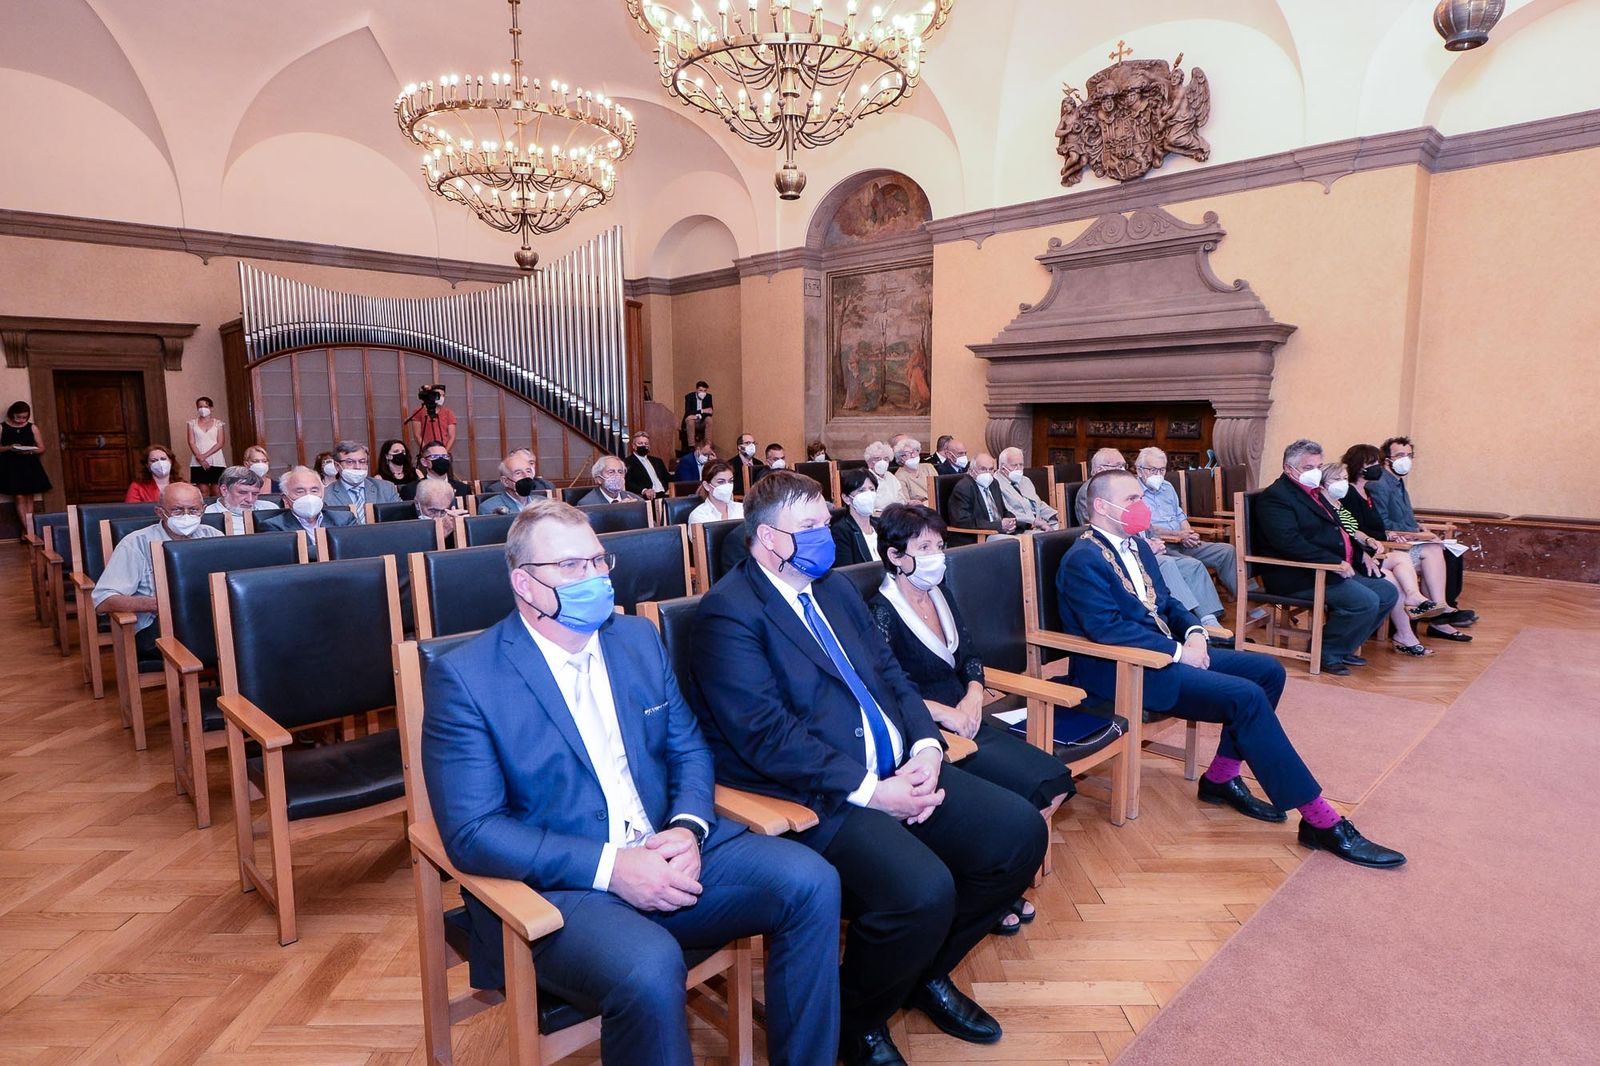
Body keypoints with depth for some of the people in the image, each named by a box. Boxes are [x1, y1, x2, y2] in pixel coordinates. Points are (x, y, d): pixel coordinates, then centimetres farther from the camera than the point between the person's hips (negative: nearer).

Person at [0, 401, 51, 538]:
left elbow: (41, 448, 4)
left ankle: (28, 530, 10)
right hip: (11, 467, -2)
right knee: (19, 498, -4)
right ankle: (28, 530, -4)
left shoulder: (32, 427, 4)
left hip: (30, 466, 2)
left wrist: (29, 450, -15)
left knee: (29, 497, 4)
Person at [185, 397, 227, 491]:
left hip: (216, 462, -1)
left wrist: (205, 455, -11)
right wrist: (200, 458, -10)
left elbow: (221, 443, -2)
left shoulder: (218, 422, 6)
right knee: (202, 491, -3)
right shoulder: (192, 422, 10)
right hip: (198, 463, 1)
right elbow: (191, 442, 3)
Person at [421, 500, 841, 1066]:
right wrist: (610, 867, -22)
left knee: (811, 880, -14)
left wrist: (688, 828, -10)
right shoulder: (463, 677, -9)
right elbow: (471, 832, -13)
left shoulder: (638, 637, 8)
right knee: (650, 967, -34)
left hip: (667, 852, 6)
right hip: (554, 883, -5)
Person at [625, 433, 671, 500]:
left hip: (664, 496, 5)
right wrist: (644, 490, -27)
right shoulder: (628, 462, 3)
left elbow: (667, 479, 24)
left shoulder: (657, 461, 25)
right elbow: (628, 484, -11)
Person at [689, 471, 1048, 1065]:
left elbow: (892, 676, 15)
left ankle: (928, 973, 22)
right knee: (922, 890, -29)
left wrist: (926, 749, -4)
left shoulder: (836, 589, 15)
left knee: (1020, 832, -1)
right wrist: (872, 791, -19)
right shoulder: (728, 611, -11)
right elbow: (767, 734, -19)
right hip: (815, 796, -8)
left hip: (902, 771, 9)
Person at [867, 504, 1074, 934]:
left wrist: (973, 696, -6)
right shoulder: (882, 613, -13)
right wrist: (943, 712, -23)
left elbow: (970, 657, 13)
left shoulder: (938, 594, 11)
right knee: (1032, 790, -16)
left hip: (965, 719, 8)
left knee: (1054, 781, -5)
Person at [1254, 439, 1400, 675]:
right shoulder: (1275, 497, -13)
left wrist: (1360, 553, 7)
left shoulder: (1314, 493, 20)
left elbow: (1335, 531, 27)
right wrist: (1335, 562, -24)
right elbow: (1289, 542, -25)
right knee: (1365, 601, -23)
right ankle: (1326, 653, -4)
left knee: (1388, 592, 6)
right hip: (1298, 576, -11)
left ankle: (1343, 647, 16)